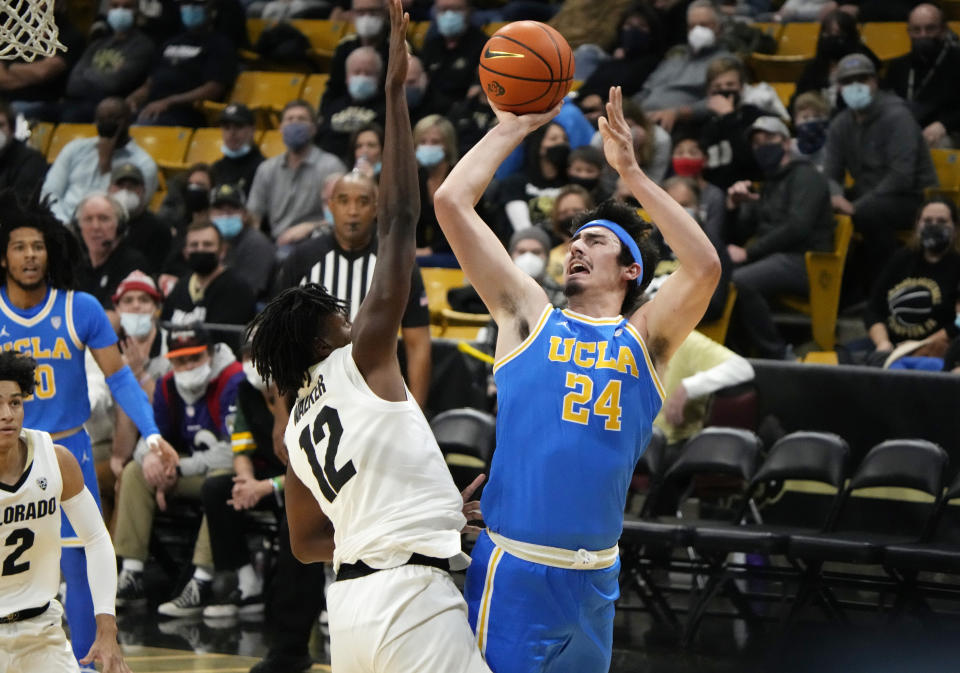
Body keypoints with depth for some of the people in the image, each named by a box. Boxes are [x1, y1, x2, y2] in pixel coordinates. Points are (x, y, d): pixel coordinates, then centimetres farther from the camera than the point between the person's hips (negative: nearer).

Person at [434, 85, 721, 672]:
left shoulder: (645, 337, 10)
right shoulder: (530, 315, 7)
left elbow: (705, 267, -8)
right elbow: (452, 203, 3)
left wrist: (630, 171, -9)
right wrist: (512, 127, 8)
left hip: (595, 577, 3)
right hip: (514, 565, -3)